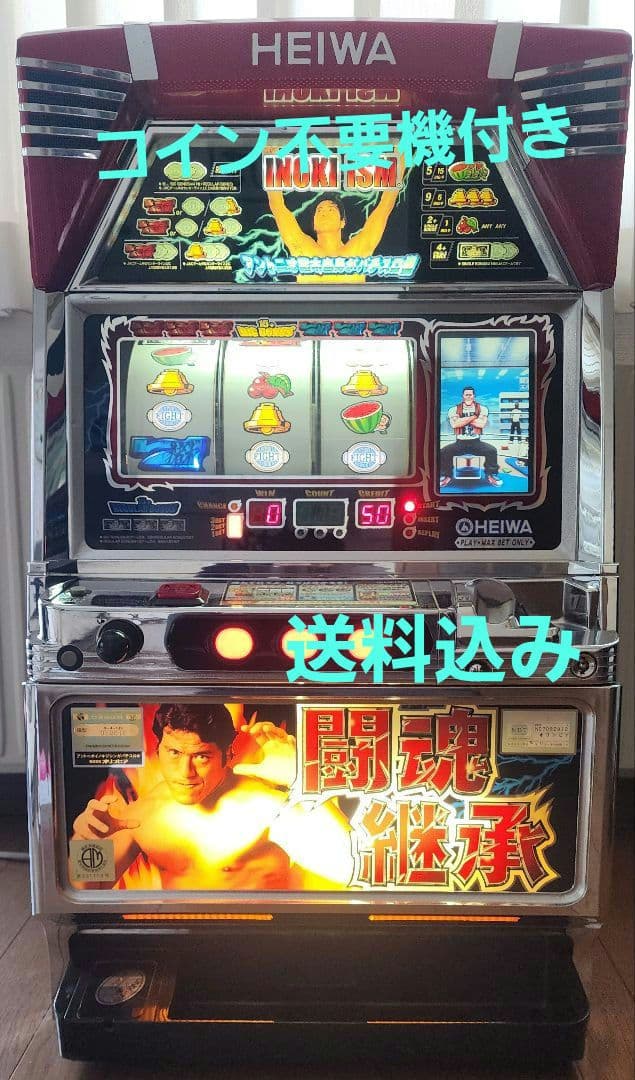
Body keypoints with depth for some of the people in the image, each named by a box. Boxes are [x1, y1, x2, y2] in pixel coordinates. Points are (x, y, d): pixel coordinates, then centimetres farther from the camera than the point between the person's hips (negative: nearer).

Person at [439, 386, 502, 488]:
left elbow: (481, 424, -14)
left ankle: (491, 475, -5)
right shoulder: (454, 409, 3)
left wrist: (463, 420, -11)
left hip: (476, 442, 0)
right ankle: (446, 476, -6)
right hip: (459, 443, 0)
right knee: (443, 451, -24)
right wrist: (473, 417, -11)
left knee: (492, 451, -24)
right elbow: (454, 424, -16)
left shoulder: (482, 409, 3)